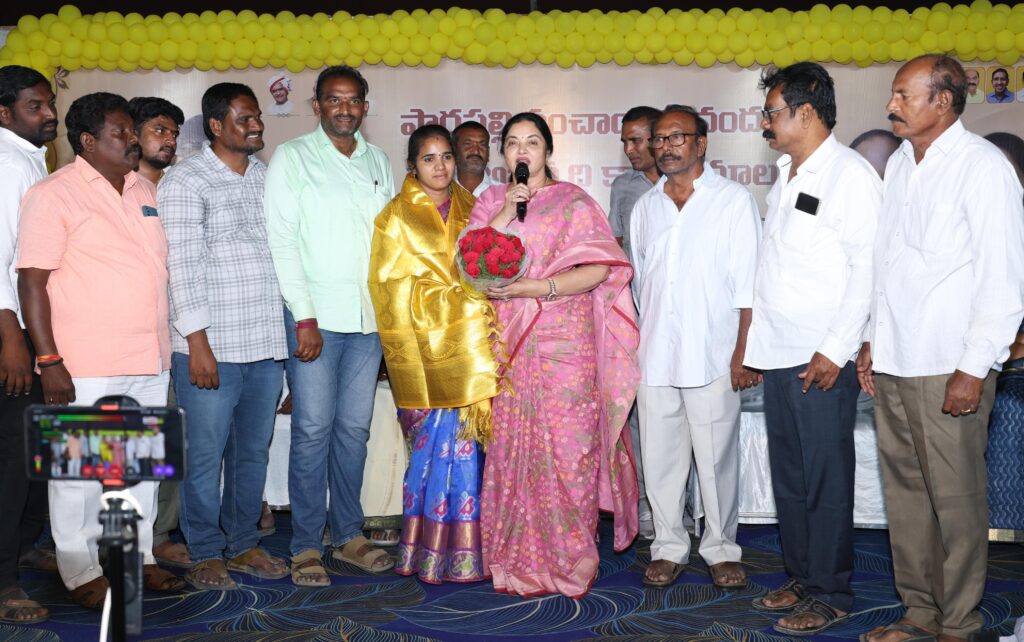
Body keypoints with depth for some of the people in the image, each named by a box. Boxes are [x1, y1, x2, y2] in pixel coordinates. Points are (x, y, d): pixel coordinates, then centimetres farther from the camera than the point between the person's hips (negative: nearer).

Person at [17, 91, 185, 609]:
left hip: (149, 362, 7)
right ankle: (82, 573, 14)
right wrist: (49, 360, -17)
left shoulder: (144, 191, 14)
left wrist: (165, 344, 17)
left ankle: (136, 555, 28)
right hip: (85, 368, -7)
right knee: (81, 470, 1)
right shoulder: (54, 194, -8)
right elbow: (32, 280, -12)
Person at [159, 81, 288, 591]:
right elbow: (183, 263, -11)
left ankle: (244, 544, 27)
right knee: (206, 453, 2)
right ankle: (206, 554, 17)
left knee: (254, 450, 13)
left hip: (267, 341, 6)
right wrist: (197, 340, -15)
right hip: (211, 345, -5)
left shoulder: (267, 176, 12)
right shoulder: (186, 180, -5)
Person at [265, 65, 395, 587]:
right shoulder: (292, 158, 1)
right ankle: (306, 546, 6)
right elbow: (281, 241, -6)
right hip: (314, 317, -4)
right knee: (312, 430, -3)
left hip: (370, 317, 4)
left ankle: (348, 534, 20)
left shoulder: (378, 162, 14)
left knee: (355, 427, 9)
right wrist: (305, 317, -12)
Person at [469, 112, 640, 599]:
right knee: (510, 445, 3)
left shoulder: (572, 201, 3)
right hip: (507, 343, 4)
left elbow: (598, 268, -8)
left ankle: (569, 558, 6)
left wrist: (537, 288, -14)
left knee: (565, 444, -5)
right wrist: (505, 213, -7)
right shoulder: (491, 202, 15)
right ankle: (517, 558, 13)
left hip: (563, 341, -4)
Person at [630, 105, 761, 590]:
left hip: (713, 356, -4)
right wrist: (636, 346, 13)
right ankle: (668, 547, 21)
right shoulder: (645, 207, 13)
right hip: (654, 355, 4)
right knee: (660, 456, 8)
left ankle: (721, 549, 18)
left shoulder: (734, 201, -1)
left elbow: (748, 287, -5)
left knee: (718, 458, 3)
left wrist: (743, 355, -11)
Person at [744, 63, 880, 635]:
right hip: (779, 353, 8)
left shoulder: (851, 174, -9)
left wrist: (835, 350, -18)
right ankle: (802, 577, 25)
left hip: (823, 359, -8)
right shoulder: (787, 177, 17)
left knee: (826, 479, 0)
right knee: (789, 475, 13)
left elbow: (866, 268, -15)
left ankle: (831, 595, 12)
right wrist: (755, 343, 15)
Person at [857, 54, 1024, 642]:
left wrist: (974, 370, -14)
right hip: (891, 362, 7)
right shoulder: (899, 164, 14)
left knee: (955, 498, 1)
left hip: (948, 367, -7)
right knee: (904, 490, 12)